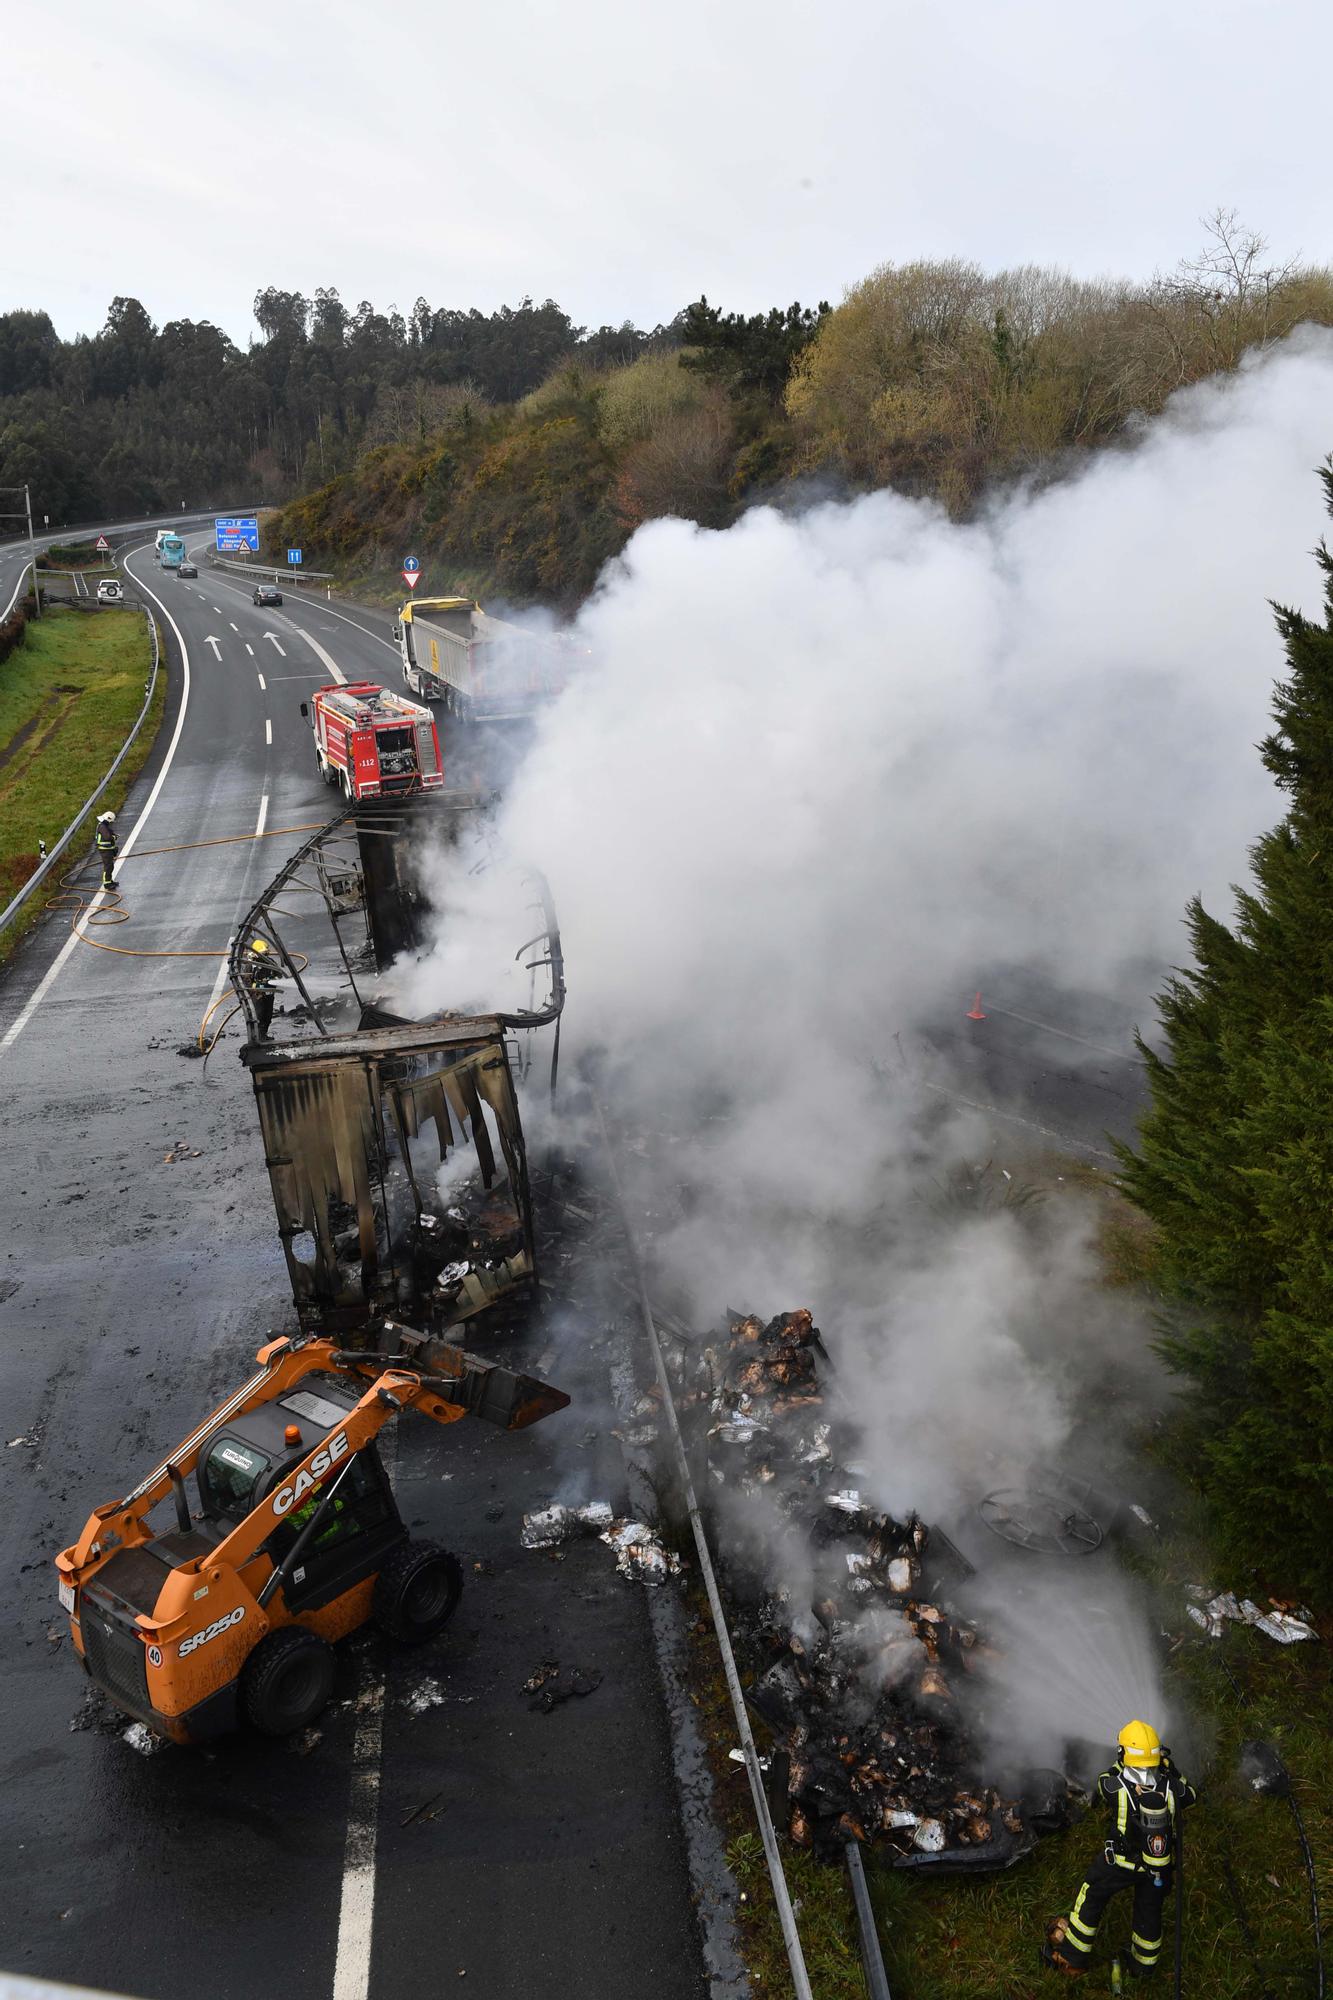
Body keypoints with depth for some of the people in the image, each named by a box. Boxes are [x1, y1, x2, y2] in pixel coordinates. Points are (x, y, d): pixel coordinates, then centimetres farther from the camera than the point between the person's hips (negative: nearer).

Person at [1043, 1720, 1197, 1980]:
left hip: (1121, 1863, -2)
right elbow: (1191, 1795, 1)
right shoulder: (1172, 1787, -23)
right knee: (1149, 1910, 27)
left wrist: (1121, 1763, 2)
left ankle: (1073, 1957, 34)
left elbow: (1104, 1782, -3)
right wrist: (1171, 1768, 5)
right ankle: (1143, 1966, 50)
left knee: (1091, 1900, 21)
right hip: (1160, 1864, 2)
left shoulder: (1115, 1787, -29)